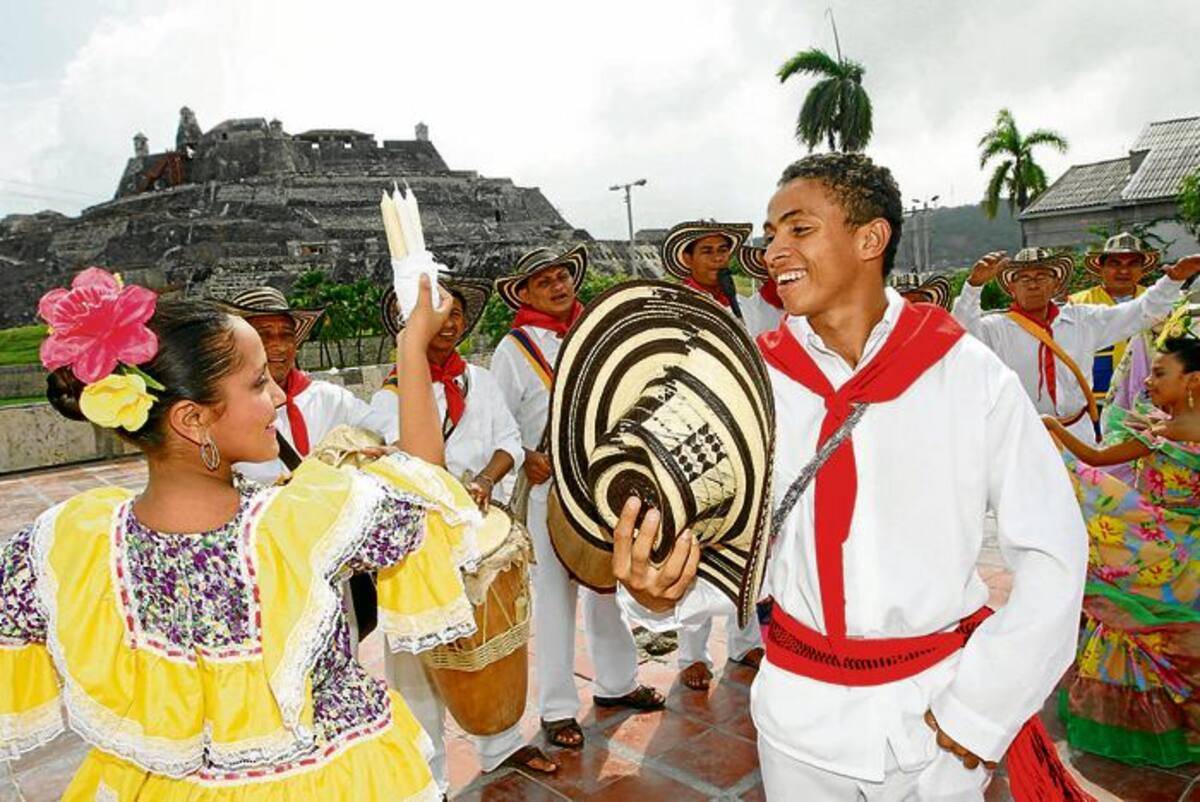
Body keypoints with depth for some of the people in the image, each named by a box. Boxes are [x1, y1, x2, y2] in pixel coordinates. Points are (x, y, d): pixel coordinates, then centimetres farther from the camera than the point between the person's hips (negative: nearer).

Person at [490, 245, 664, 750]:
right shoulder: (514, 349, -5)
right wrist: (525, 458, -23)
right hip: (552, 487, -5)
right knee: (556, 594, 4)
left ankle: (616, 682, 36)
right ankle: (557, 708, 19)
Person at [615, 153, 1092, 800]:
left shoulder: (970, 375, -11)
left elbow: (1051, 552, -7)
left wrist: (984, 708, -9)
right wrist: (662, 596, -31)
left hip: (937, 710, -1)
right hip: (799, 710, 2)